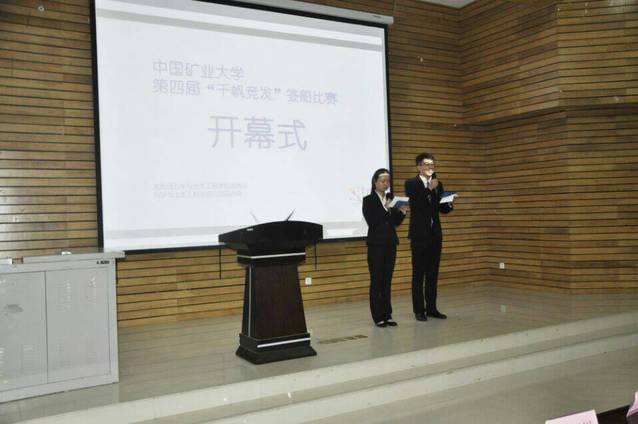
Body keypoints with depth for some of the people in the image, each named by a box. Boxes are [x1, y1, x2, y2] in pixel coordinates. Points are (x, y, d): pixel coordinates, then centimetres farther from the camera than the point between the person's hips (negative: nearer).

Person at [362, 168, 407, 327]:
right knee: (376, 281, 0)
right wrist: (384, 208, -24)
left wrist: (402, 212, -7)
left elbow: (396, 223, 11)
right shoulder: (368, 200, -5)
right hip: (376, 244, -5)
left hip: (391, 243, 5)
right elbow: (371, 222, -15)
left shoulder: (391, 198, 10)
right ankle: (378, 316, 6)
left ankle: (387, 315, 15)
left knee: (387, 280, 9)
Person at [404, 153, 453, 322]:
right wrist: (429, 189, -23)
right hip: (419, 234, -5)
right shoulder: (411, 183, -4)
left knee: (433, 273, 9)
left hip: (435, 233, 5)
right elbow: (415, 204, -19)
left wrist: (449, 205, -9)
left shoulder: (438, 184, 12)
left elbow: (441, 208, 12)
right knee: (418, 273, 0)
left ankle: (432, 308, 17)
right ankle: (419, 310, 6)